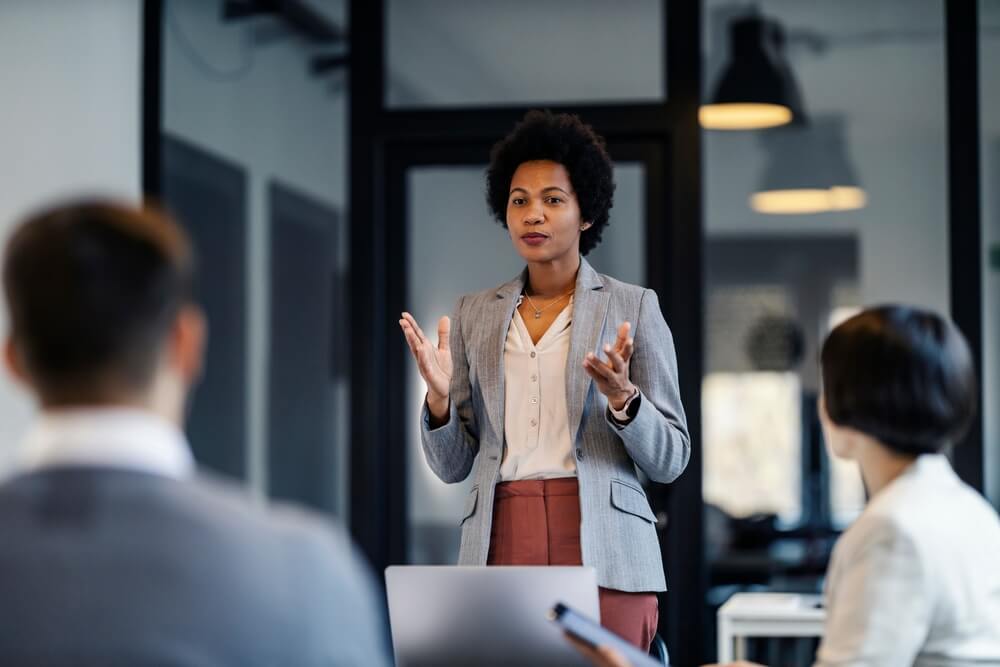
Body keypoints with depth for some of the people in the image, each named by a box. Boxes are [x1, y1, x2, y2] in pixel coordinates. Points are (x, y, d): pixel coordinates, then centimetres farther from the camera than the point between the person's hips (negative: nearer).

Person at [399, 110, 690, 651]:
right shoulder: (473, 314, 13)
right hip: (500, 546, 2)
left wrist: (621, 396, -16)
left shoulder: (633, 307, 5)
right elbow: (451, 465, 12)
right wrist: (439, 397, -7)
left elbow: (669, 459, 3)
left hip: (603, 550, -2)